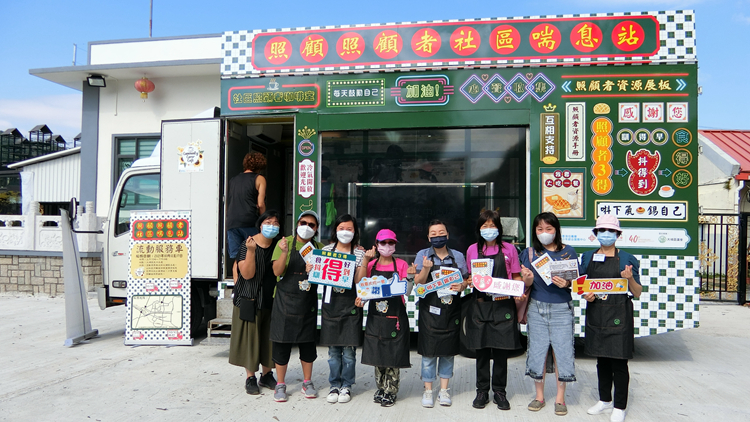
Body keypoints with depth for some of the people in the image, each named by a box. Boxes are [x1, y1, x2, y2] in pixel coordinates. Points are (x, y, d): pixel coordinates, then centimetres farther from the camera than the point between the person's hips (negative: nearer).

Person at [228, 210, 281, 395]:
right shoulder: (247, 244, -9)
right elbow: (247, 274, -16)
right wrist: (251, 251, -28)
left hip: (271, 301, 4)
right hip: (250, 300, -4)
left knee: (270, 338, 10)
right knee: (249, 338, 3)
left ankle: (266, 375, 27)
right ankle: (250, 378, 17)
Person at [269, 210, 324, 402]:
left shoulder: (319, 248, 6)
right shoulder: (285, 242, -4)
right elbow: (277, 271, -13)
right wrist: (284, 253, -27)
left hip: (308, 302, 3)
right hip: (285, 300, -3)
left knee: (308, 342, 10)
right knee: (282, 342, 3)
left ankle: (307, 382, 26)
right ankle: (280, 384, 19)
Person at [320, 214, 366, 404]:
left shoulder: (359, 252, 2)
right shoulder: (326, 249, 8)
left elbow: (358, 279, -5)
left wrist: (366, 259, -16)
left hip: (350, 303, -2)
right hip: (331, 303, 2)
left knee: (349, 348, 1)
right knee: (333, 348, 8)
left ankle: (346, 386, 17)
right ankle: (334, 385, 21)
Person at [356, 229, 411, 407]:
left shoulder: (401, 265, 1)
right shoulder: (371, 265, 8)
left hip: (395, 317, -3)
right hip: (375, 317, 3)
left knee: (393, 356, 1)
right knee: (377, 355, 10)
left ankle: (390, 391, 14)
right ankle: (380, 388, 25)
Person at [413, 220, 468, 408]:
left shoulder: (458, 256, 7)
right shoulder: (423, 255, 3)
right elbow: (418, 282, -3)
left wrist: (461, 286, -12)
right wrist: (426, 268, -22)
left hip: (451, 310, 2)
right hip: (430, 309, -2)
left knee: (448, 350, 8)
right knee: (429, 350, 2)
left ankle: (444, 389, 21)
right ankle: (428, 390, 15)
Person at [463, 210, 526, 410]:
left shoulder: (509, 249, 4)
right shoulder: (473, 250, 7)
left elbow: (516, 277, 7)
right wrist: (469, 283, -10)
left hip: (503, 306, -1)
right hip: (480, 306, 1)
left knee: (501, 351, 5)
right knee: (481, 351, 7)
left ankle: (499, 391, 19)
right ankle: (482, 391, 20)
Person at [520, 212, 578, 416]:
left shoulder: (568, 251, 1)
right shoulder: (530, 253, 3)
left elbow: (576, 281, 2)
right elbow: (526, 284, 2)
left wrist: (566, 283, -20)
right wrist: (527, 278, -20)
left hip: (562, 308, -1)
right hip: (537, 308, 1)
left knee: (562, 350, 2)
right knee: (537, 349, 6)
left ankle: (560, 397, 19)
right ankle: (539, 395, 23)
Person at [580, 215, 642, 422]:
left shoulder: (627, 259, -1)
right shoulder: (587, 257, 8)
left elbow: (637, 293, -1)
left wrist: (630, 278, -20)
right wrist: (585, 295, -8)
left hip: (618, 316, -4)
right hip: (595, 314, 4)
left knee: (619, 362, 1)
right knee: (602, 360, 15)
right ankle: (605, 401, 29)